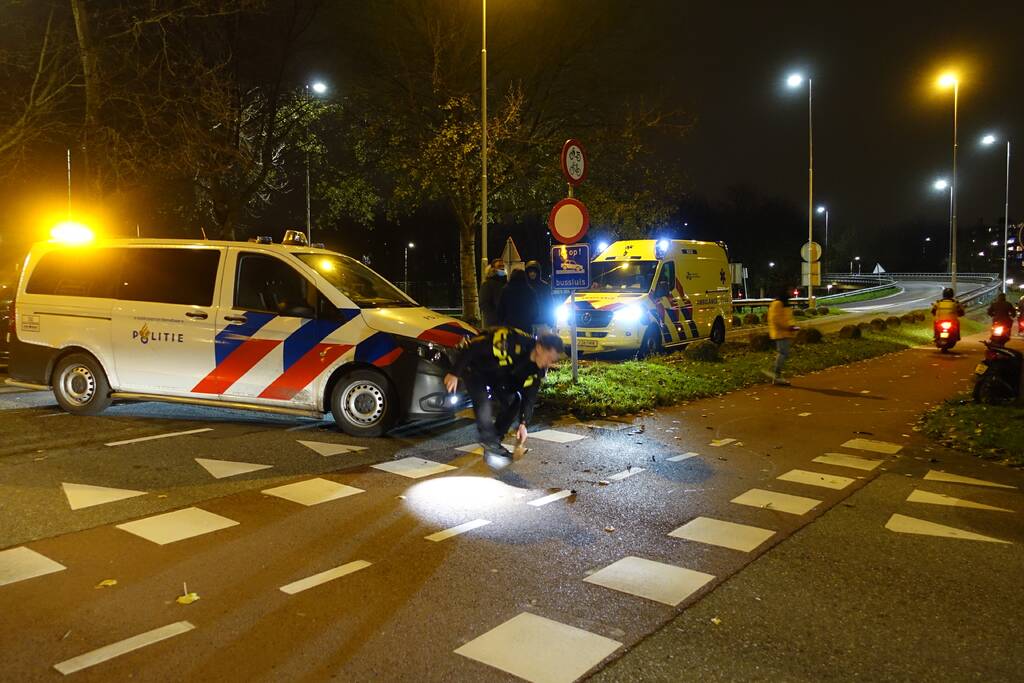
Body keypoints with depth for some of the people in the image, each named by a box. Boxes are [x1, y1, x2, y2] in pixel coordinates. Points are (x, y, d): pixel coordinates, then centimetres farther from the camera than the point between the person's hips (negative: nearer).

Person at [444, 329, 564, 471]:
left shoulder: (539, 369, -16)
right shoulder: (510, 342, -40)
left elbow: (530, 395, -7)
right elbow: (471, 348, -32)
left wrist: (523, 423, -14)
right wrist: (455, 374, -24)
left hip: (498, 376, 7)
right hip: (474, 368, -7)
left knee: (514, 400, -4)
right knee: (485, 401, -27)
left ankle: (494, 442, 8)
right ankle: (491, 447, -17)